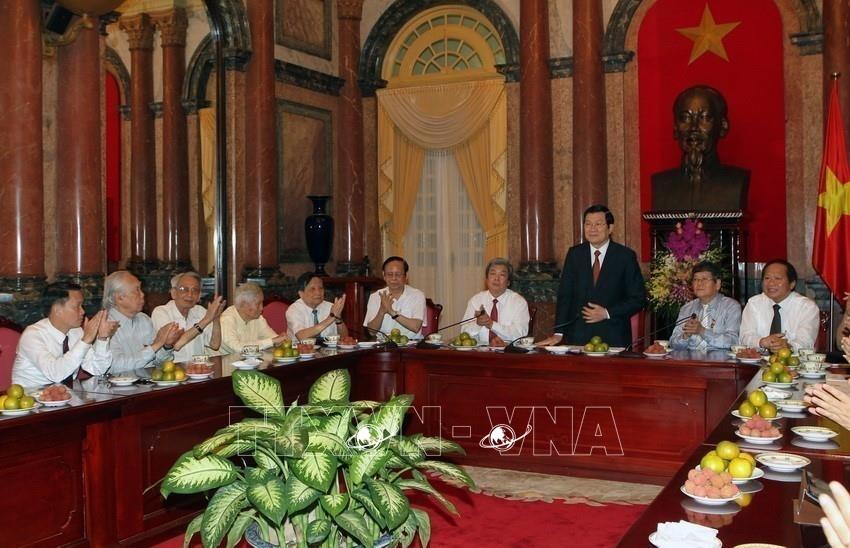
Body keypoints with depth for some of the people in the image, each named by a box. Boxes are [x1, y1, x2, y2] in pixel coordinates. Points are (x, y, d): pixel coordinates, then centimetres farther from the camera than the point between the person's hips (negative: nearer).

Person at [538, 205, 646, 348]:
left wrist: (607, 313, -11)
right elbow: (564, 295, 3)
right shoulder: (575, 254, 6)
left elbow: (638, 298, 0)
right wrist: (559, 333, -5)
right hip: (578, 336, 2)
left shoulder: (626, 256, -1)